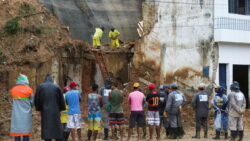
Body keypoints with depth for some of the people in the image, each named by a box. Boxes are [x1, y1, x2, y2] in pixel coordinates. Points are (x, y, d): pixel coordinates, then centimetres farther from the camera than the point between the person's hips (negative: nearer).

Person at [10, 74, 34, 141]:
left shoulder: (13, 90, 1)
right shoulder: (29, 90, -6)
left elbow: (13, 101, 7)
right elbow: (32, 102, 3)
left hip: (16, 115, 2)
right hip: (26, 115, -2)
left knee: (16, 132, 4)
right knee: (26, 133, 3)